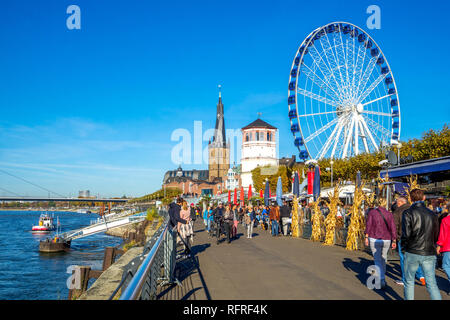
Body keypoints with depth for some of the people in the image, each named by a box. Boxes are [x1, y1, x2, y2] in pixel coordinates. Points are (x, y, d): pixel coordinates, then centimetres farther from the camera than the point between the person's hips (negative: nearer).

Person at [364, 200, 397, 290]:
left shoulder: (371, 212, 0)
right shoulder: (389, 214, 8)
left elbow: (368, 224, -10)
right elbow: (393, 228, 1)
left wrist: (366, 237, -9)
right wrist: (394, 241, 2)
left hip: (374, 239, -3)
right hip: (386, 240, 3)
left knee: (377, 260, 3)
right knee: (383, 258, 23)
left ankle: (382, 281, -7)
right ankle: (382, 276, 37)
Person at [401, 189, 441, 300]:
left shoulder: (408, 213, -8)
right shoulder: (432, 214, 7)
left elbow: (406, 233, -14)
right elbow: (436, 235, 9)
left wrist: (403, 247, 1)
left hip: (413, 252, -3)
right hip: (429, 254, 3)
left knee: (409, 281, 13)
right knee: (432, 284, 5)